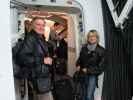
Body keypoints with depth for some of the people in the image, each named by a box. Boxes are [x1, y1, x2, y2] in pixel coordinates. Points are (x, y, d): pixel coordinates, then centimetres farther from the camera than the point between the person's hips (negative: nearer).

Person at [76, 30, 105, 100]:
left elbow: (101, 66, -11)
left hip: (93, 75, -4)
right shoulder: (84, 47, 5)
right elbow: (80, 58, 20)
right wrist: (78, 65, 0)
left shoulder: (100, 50, -9)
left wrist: (88, 70, -12)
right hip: (84, 74, 5)